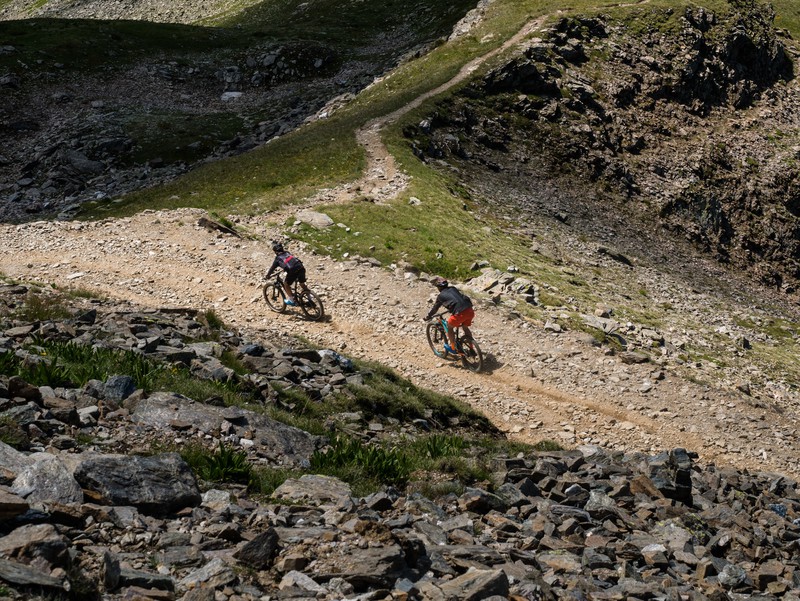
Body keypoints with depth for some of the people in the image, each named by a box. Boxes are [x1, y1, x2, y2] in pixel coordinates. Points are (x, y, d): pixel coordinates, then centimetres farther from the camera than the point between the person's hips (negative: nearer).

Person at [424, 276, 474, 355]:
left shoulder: (440, 295, 10)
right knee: (465, 327, 29)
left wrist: (427, 317, 37)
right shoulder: (453, 288, 23)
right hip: (470, 310, 6)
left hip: (460, 313, -6)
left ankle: (453, 348, 27)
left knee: (449, 327, 20)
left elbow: (434, 308, 21)